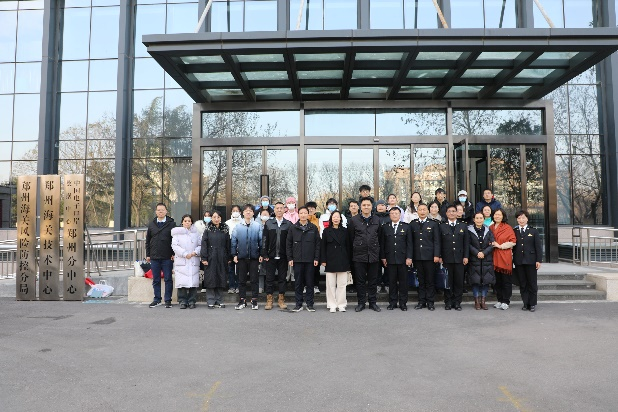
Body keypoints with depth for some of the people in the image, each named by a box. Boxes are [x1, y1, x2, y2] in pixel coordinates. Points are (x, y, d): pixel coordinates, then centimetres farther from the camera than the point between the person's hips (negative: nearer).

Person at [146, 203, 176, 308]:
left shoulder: (171, 224, 0)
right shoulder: (151, 224, 10)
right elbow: (148, 240, 14)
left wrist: (174, 254, -7)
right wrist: (148, 254, 8)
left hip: (167, 257, -3)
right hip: (154, 257, 3)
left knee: (168, 279, 2)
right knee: (156, 280, 10)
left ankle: (168, 300, 10)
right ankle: (157, 299, 20)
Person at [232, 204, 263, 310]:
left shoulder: (257, 226, -1)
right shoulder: (238, 226, 2)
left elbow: (261, 241, 1)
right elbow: (233, 241, 4)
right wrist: (234, 254, 0)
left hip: (254, 257, -1)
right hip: (241, 257, 1)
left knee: (254, 279, 4)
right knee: (241, 280, 9)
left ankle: (254, 301, 14)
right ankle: (242, 301, 18)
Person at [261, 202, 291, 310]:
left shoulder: (288, 224, 3)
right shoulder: (268, 223, 5)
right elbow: (264, 240, 2)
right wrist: (264, 254, -4)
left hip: (283, 257, 0)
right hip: (271, 256, 0)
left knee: (282, 278, 7)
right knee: (270, 278, 5)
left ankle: (281, 299, 18)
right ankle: (269, 300, 14)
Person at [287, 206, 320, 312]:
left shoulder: (313, 228, 4)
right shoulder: (293, 228, 5)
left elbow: (318, 243, 4)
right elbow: (288, 244, 6)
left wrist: (316, 258, -2)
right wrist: (289, 258, 0)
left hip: (310, 260, 0)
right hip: (297, 260, 0)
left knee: (310, 283, 4)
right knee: (298, 283, 6)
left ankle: (310, 304, 14)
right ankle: (298, 304, 14)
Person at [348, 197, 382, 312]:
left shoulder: (377, 220, 8)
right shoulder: (354, 220, 1)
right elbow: (350, 238, 5)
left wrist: (376, 249, 10)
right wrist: (356, 248, 7)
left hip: (373, 255, 2)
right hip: (359, 255, -2)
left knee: (373, 280, 8)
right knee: (360, 280, 5)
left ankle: (373, 302, 18)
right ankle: (361, 303, 15)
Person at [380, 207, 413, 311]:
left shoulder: (406, 227, 7)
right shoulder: (385, 227, 8)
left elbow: (409, 243, 3)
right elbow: (382, 244, 8)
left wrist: (409, 257, -4)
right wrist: (383, 257, 1)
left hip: (403, 258, 0)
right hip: (390, 259, 0)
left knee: (403, 281, 4)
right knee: (392, 281, 4)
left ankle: (403, 302, 13)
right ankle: (392, 302, 13)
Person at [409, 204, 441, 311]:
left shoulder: (433, 224, 5)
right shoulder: (412, 224, 10)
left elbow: (436, 241, 1)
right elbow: (411, 241, 8)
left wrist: (436, 255, -8)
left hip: (429, 256, -2)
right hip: (417, 256, 2)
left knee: (430, 280, 3)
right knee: (420, 280, 7)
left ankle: (430, 302, 11)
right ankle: (421, 301, 15)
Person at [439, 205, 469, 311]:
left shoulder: (463, 226, 10)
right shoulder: (442, 227, 6)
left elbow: (466, 243, 7)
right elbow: (440, 243, 3)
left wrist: (466, 256, -1)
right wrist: (440, 257, -3)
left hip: (459, 258, 1)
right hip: (447, 259, -1)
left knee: (459, 281, 3)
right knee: (448, 281, 3)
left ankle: (457, 302, 13)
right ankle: (448, 302, 12)